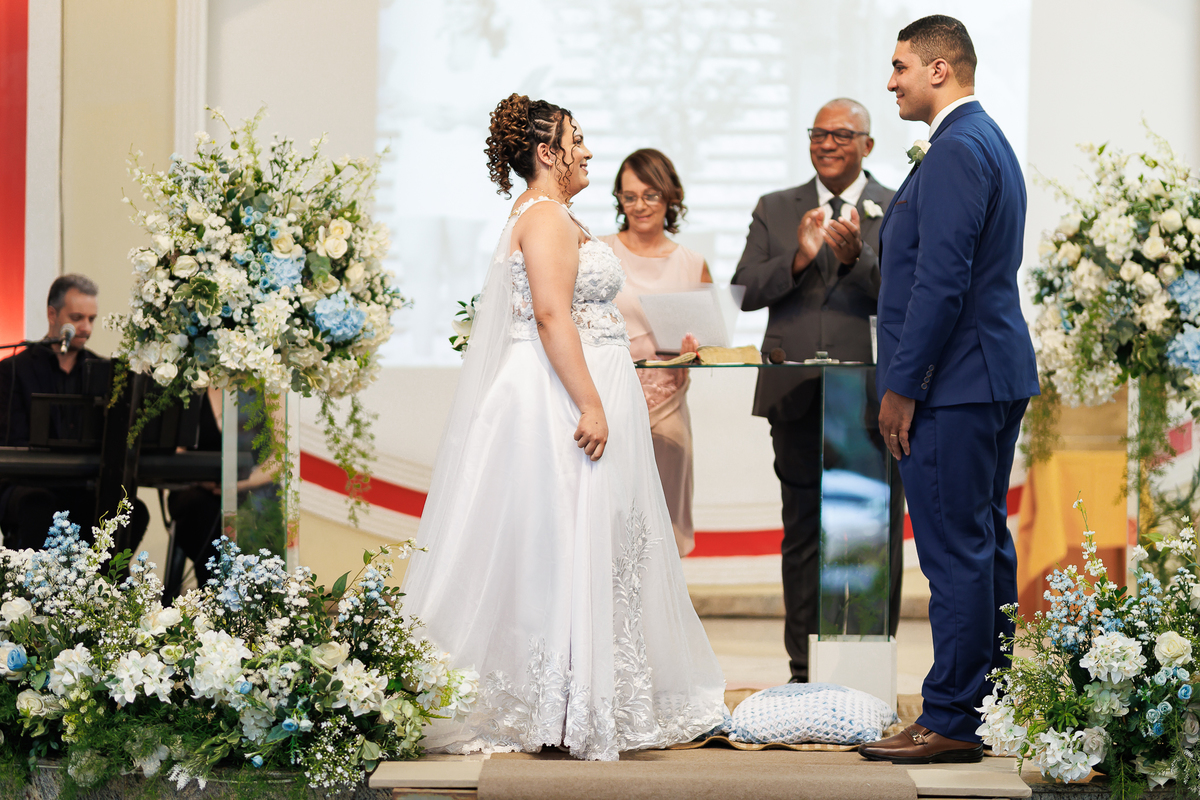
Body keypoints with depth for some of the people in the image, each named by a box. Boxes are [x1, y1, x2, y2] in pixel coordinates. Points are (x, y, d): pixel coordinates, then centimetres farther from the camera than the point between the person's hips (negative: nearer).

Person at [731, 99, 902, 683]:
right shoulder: (775, 210, 12)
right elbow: (746, 292, 2)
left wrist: (857, 257, -24)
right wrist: (799, 258, -15)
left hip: (873, 399, -2)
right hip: (797, 399, 2)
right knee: (802, 536, 7)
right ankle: (804, 671, 13)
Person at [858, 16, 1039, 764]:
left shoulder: (955, 152, -16)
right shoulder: (989, 141, 17)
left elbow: (941, 281, -22)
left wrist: (902, 387, -17)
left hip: (954, 388, -11)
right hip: (997, 374, 11)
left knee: (957, 553, -7)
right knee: (986, 545, 14)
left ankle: (951, 721, -4)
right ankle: (988, 707, 21)